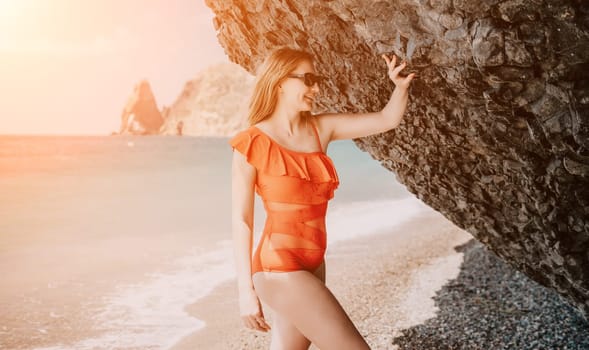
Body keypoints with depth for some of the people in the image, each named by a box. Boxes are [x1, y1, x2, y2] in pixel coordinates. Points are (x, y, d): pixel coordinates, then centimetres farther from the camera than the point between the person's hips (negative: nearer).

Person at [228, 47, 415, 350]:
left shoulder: (320, 129, 4)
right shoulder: (252, 143, -12)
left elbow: (387, 120, 3)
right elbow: (241, 219, -11)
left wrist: (401, 86, -17)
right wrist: (246, 290, -11)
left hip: (312, 265, 7)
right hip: (279, 269, -7)